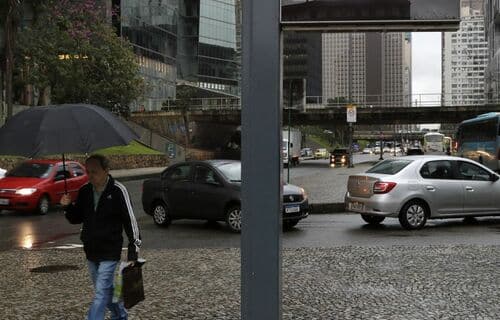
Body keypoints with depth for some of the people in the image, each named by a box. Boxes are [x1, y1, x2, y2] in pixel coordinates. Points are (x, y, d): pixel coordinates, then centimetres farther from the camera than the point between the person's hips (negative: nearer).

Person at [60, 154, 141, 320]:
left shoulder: (117, 191, -14)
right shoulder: (84, 191, 1)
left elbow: (130, 220, -10)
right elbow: (76, 219, 12)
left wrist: (134, 248, -11)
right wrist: (68, 207, -9)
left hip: (110, 252, -6)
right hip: (90, 251, 6)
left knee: (101, 293, -9)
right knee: (107, 289, 20)